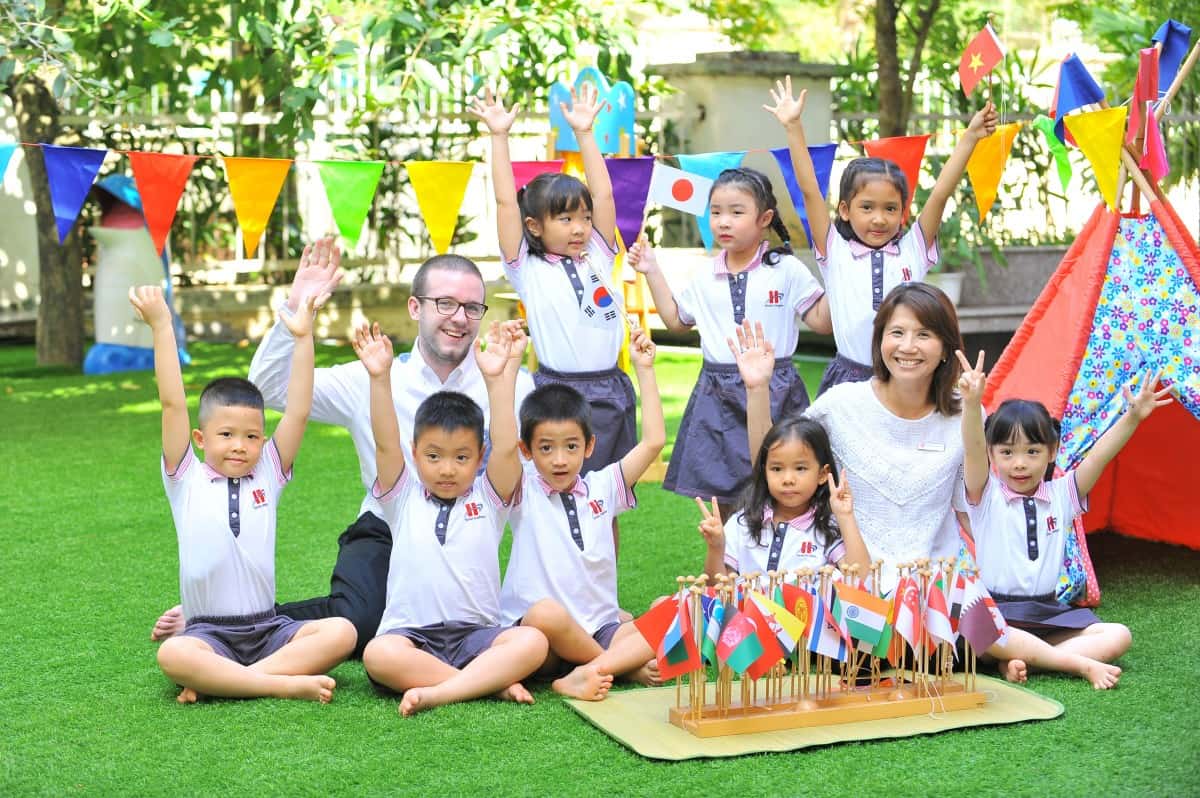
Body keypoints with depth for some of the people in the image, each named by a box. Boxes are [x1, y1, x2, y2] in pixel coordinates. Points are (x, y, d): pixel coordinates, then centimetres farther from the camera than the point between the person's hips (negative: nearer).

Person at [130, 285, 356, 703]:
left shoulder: (267, 476, 10)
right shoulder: (187, 480, 4)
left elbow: (298, 413, 0)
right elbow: (173, 404, -6)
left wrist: (303, 337, -7)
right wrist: (162, 328, -12)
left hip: (269, 629, 3)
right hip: (208, 633, -3)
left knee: (341, 632, -23)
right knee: (172, 655, -35)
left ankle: (219, 680, -24)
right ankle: (285, 682, -31)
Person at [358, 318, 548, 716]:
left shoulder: (488, 499, 10)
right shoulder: (404, 498, 10)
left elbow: (506, 448, -7)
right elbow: (385, 444, -4)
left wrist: (498, 378, -17)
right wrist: (380, 378, -17)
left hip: (476, 634, 1)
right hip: (412, 634, -1)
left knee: (532, 641, -28)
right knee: (378, 655, -34)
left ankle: (439, 691, -34)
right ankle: (493, 682, -29)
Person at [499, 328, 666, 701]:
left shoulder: (601, 488, 12)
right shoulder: (524, 493, 2)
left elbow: (653, 441, 8)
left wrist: (644, 370, 6)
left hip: (600, 629, 4)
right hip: (535, 632, -4)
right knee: (547, 614, -38)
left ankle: (587, 673, -32)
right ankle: (625, 665, -18)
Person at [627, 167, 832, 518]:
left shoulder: (787, 269, -4)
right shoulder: (707, 278, 9)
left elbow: (822, 322, -2)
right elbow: (675, 319, 23)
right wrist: (652, 273, 17)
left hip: (773, 391, -4)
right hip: (718, 395, 4)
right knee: (723, 500, 9)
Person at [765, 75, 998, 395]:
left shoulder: (913, 250, 8)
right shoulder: (835, 253, 4)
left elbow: (941, 192, 2)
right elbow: (809, 189, 0)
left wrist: (970, 136, -3)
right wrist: (793, 127, -4)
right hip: (848, 381, -1)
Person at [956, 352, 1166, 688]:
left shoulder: (1061, 495, 10)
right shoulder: (985, 496, 1)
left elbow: (1099, 456, -3)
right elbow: (972, 450, -18)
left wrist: (1133, 417, -19)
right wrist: (972, 402, -36)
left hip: (1049, 611, 4)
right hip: (996, 609, -4)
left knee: (1118, 636, -16)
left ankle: (1020, 659, -26)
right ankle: (1083, 664, -30)